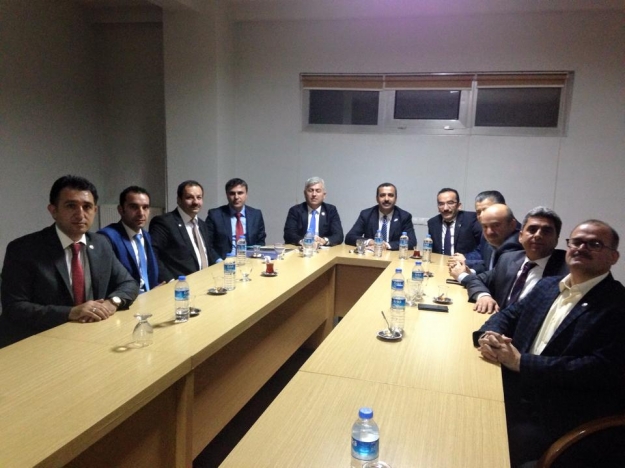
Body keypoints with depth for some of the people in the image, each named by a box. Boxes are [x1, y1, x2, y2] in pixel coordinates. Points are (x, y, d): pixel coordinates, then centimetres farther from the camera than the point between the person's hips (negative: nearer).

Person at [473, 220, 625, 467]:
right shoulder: (548, 285, 15)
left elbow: (602, 369, -18)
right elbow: (509, 315, 19)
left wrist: (521, 362, -19)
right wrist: (488, 335, -7)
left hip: (561, 417, -6)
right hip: (515, 393, 7)